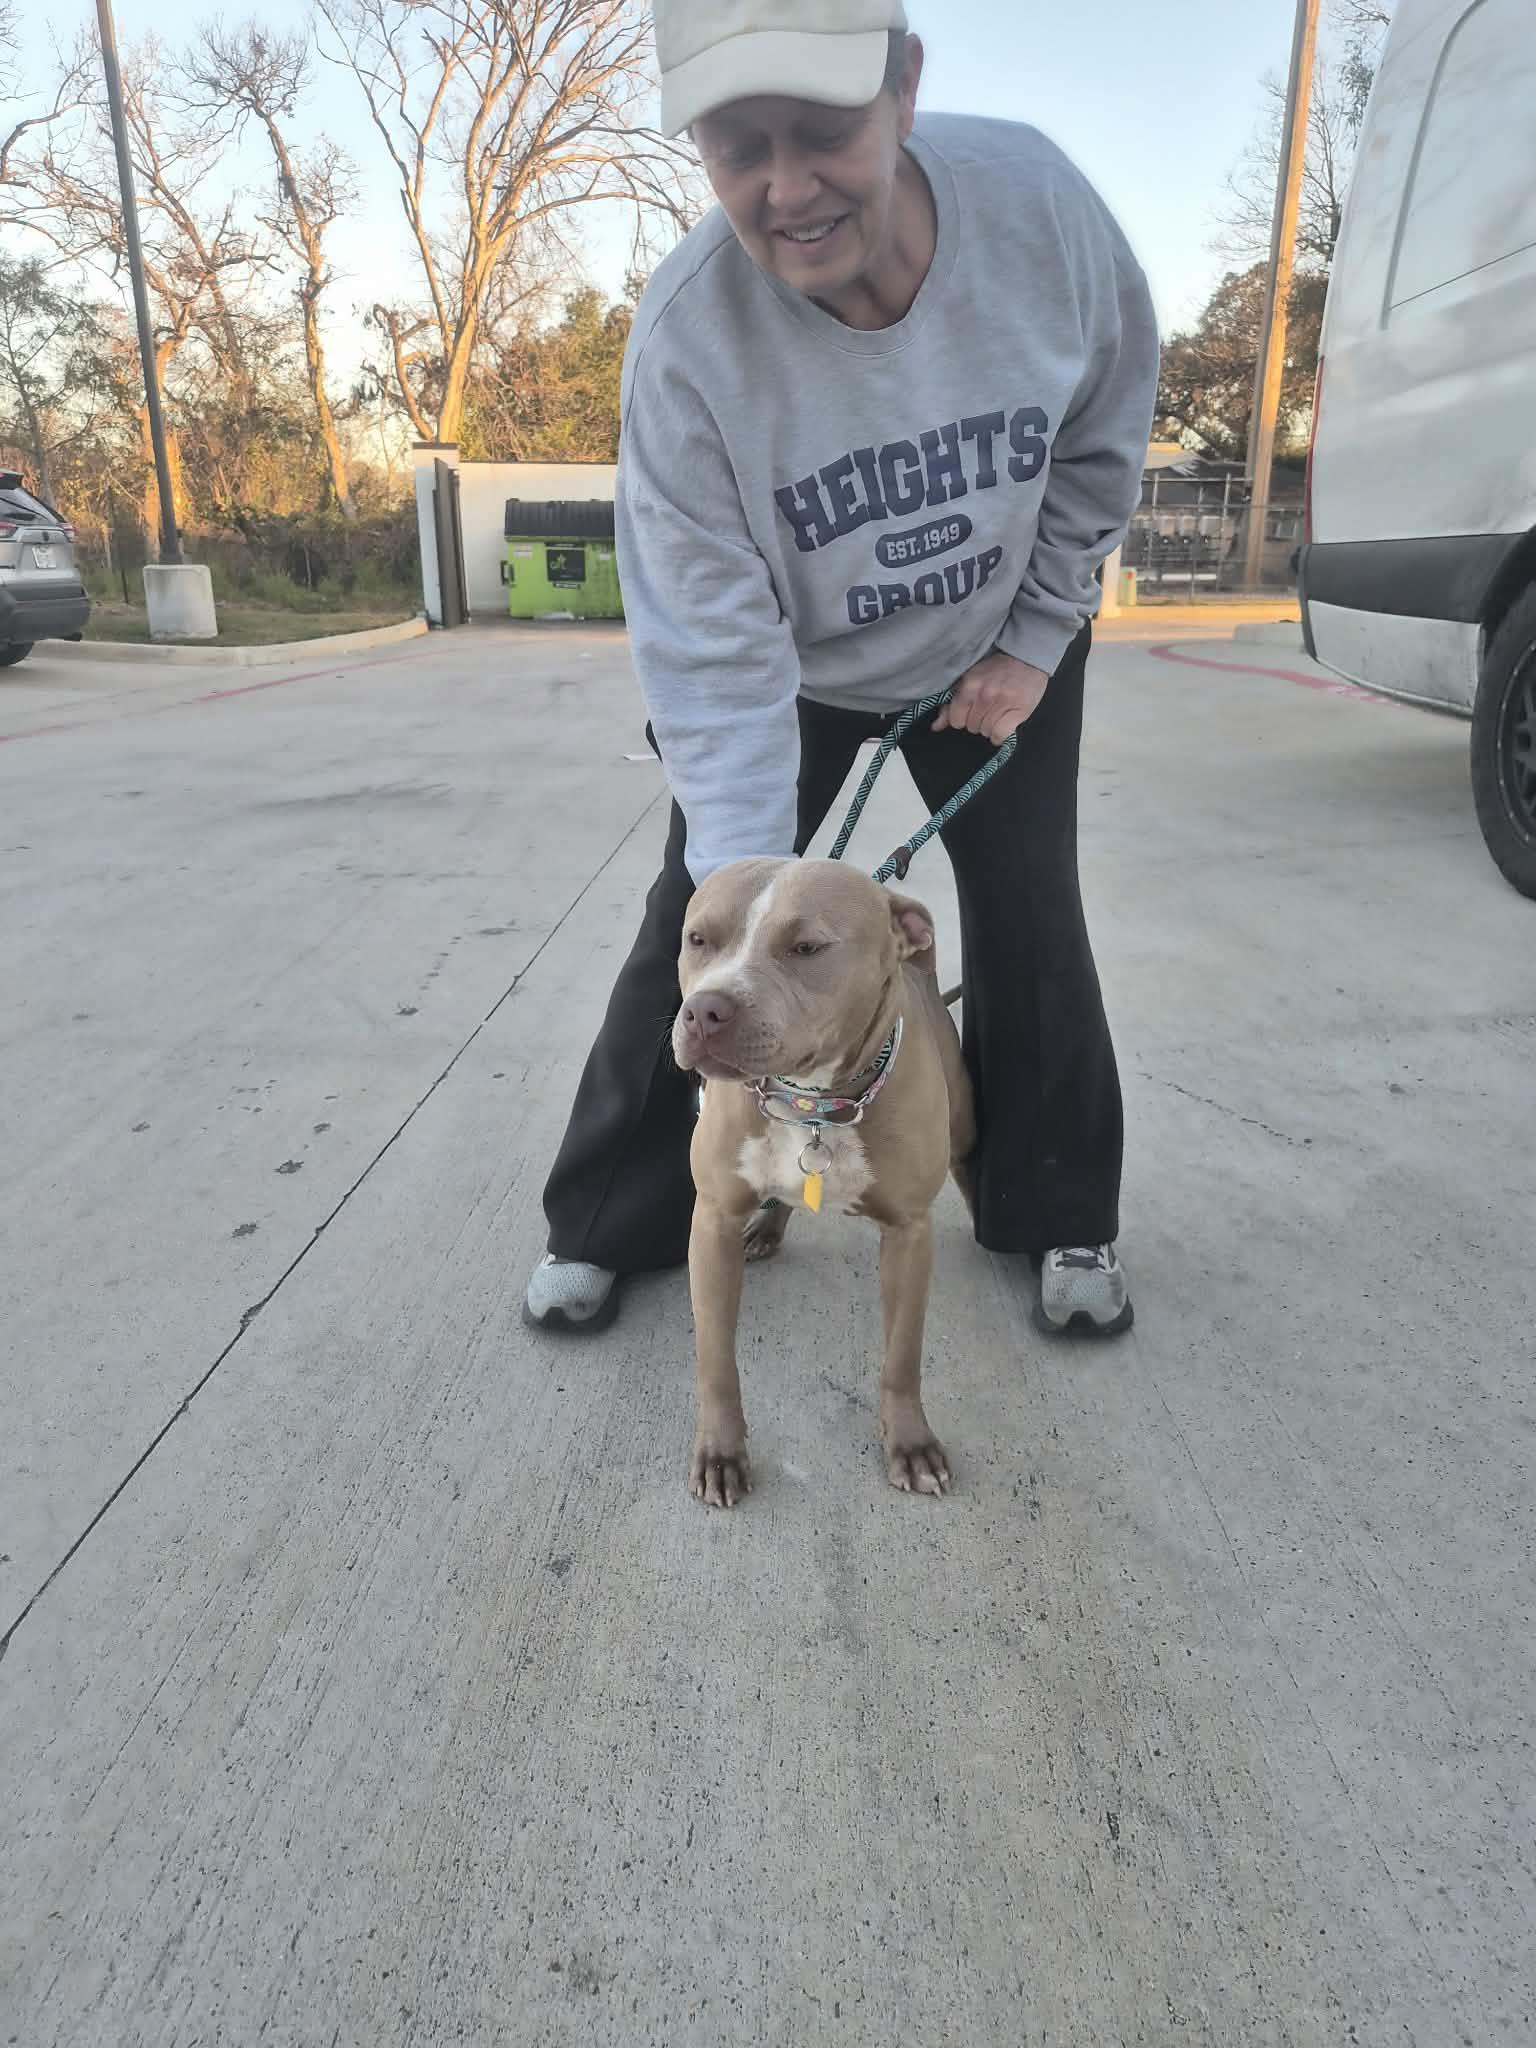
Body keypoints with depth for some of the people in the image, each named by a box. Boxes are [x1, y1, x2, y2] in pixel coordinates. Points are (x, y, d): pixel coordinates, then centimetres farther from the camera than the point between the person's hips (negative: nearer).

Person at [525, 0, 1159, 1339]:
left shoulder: (1035, 196, -24)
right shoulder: (688, 339, -30)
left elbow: (1102, 439, -6)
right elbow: (713, 648, -30)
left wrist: (1035, 642, -8)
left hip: (999, 648, 2)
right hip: (795, 666, -1)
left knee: (1029, 922, 0)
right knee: (696, 922, -3)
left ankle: (1062, 1218, 21)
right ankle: (613, 1226, 16)